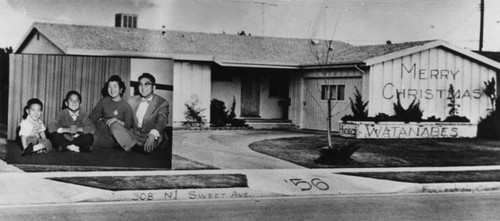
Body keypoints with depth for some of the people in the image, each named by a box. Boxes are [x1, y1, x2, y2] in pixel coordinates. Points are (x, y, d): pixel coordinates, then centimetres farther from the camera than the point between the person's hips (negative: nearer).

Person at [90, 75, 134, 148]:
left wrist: (117, 120, -15)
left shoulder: (126, 106, 1)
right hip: (99, 130, 3)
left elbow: (128, 125, -3)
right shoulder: (104, 101, 10)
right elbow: (93, 116, 13)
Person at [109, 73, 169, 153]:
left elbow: (162, 121, -19)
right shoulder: (133, 100, 14)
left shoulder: (162, 103, -3)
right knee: (114, 125, -18)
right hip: (133, 134, 5)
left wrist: (153, 135, -39)